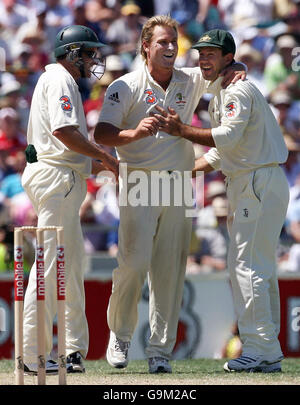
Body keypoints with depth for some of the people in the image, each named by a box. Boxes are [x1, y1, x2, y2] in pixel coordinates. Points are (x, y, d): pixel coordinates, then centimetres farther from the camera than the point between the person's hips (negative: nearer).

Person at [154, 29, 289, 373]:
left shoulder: (237, 90, -12)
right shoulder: (218, 96, 20)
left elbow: (226, 138, -26)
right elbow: (221, 150, 25)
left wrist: (181, 131, -22)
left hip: (261, 184, -11)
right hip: (245, 186, 11)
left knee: (247, 264, -13)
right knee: (257, 267, 10)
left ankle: (261, 349, -14)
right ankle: (267, 353, 12)